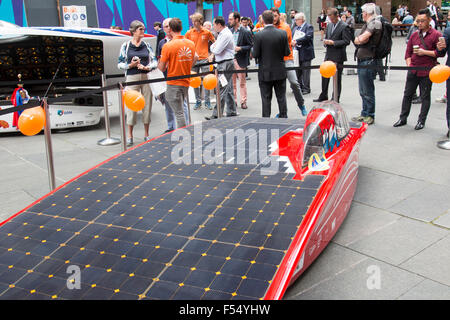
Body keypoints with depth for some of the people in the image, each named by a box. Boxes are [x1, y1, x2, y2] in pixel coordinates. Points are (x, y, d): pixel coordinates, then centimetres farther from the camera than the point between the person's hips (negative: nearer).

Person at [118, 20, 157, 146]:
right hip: (132, 78, -2)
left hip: (147, 77, 2)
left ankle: (146, 134, 16)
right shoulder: (126, 46, 3)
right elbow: (120, 64, 5)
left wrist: (146, 67, -10)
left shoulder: (147, 45, 8)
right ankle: (130, 136, 7)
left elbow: (155, 61, 8)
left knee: (147, 104, 4)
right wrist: (131, 65, -12)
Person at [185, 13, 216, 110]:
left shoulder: (207, 32, -1)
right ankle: (198, 101, 18)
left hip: (204, 59, -2)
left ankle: (207, 101, 10)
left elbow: (215, 43, 11)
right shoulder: (189, 33, 2)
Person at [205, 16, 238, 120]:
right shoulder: (221, 33, 16)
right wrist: (212, 55, 1)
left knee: (222, 89, -10)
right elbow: (215, 47, 21)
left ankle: (217, 114, -10)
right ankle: (231, 111, 23)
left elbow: (217, 50, -20)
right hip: (222, 63, 10)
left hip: (226, 64, -10)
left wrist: (213, 48, 2)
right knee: (228, 89, 14)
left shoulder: (226, 34, -16)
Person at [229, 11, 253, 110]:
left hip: (240, 60, -5)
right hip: (230, 59, 6)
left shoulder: (245, 32, -8)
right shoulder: (230, 31, 10)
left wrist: (240, 48, -18)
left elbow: (251, 46, -9)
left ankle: (243, 101, 10)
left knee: (242, 82, 2)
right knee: (232, 82, 10)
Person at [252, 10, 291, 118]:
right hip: (280, 72, 2)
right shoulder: (282, 33, -6)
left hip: (265, 73, -2)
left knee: (266, 98, 6)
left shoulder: (258, 35, -13)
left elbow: (255, 54, -11)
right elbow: (287, 52, -4)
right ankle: (283, 117, 19)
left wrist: (252, 51, 10)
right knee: (281, 97, 13)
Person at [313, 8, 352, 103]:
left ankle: (336, 98, 11)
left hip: (338, 56, -7)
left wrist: (333, 42, -20)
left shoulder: (344, 26, -9)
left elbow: (347, 41, -14)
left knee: (337, 78, 1)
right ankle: (323, 96, 24)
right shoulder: (329, 25, 13)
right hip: (328, 55, 7)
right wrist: (325, 41, -1)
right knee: (325, 76, 12)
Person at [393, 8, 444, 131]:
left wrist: (424, 52, -15)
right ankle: (403, 118, 20)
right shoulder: (414, 35, 11)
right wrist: (409, 64, 2)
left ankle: (421, 121, 13)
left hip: (427, 72, -5)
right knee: (407, 94, 10)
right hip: (413, 70, 5)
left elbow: (441, 52, -11)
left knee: (425, 97, 4)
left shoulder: (436, 35, -5)